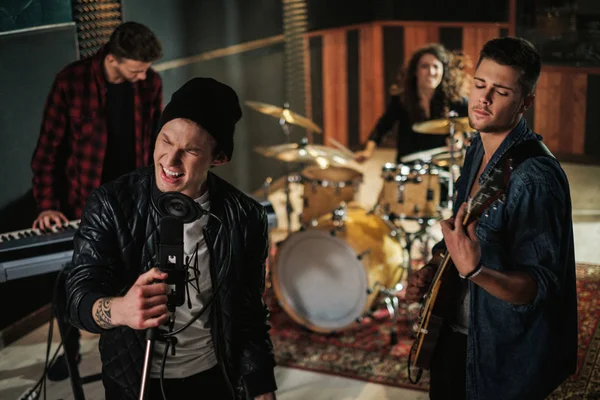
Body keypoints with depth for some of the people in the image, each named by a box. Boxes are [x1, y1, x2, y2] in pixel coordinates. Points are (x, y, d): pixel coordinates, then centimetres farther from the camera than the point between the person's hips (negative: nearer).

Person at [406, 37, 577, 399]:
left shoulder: (536, 178, -27)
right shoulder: (478, 148, 0)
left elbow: (542, 287, -29)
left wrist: (474, 271, -44)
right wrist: (433, 270, 0)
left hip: (503, 356, -8)